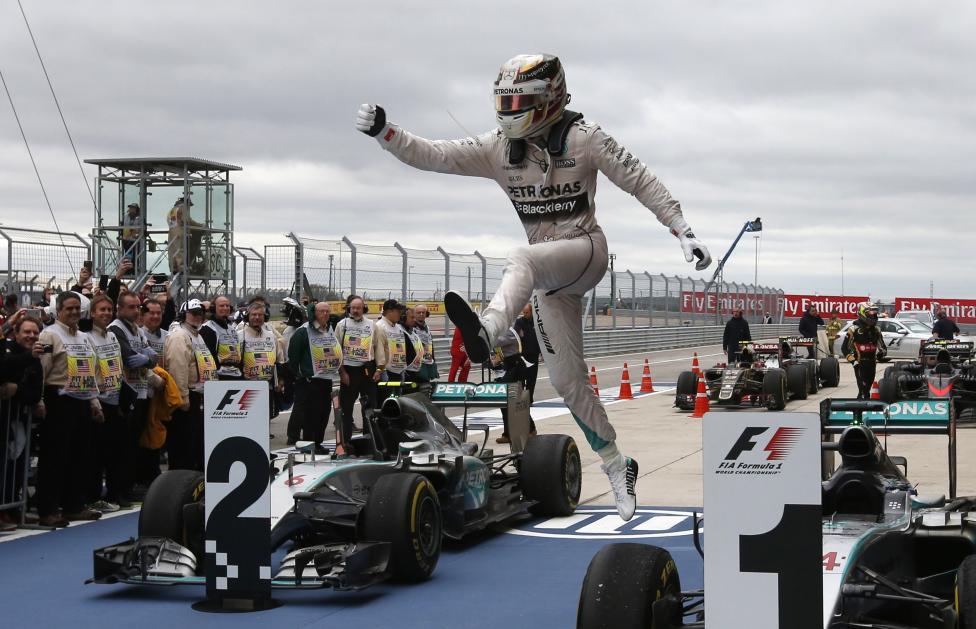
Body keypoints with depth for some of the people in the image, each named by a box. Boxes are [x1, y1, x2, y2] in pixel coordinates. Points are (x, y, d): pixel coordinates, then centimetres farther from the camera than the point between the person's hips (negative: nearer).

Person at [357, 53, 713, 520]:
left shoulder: (583, 138, -10)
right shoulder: (497, 148, 0)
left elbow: (641, 182, -6)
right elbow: (431, 156, -6)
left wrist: (683, 231, -9)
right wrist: (383, 132, -21)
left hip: (585, 251, -6)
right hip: (549, 273, 6)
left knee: (522, 258, -38)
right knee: (567, 380, 7)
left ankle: (485, 333, -66)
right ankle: (617, 466, 22)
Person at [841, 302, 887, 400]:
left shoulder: (876, 330, 14)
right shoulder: (854, 330, -4)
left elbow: (882, 346, 22)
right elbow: (845, 348, -3)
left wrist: (881, 353, -2)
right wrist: (853, 360, -14)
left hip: (872, 363, 6)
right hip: (860, 363, -6)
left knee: (868, 388, 13)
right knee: (863, 389, -15)